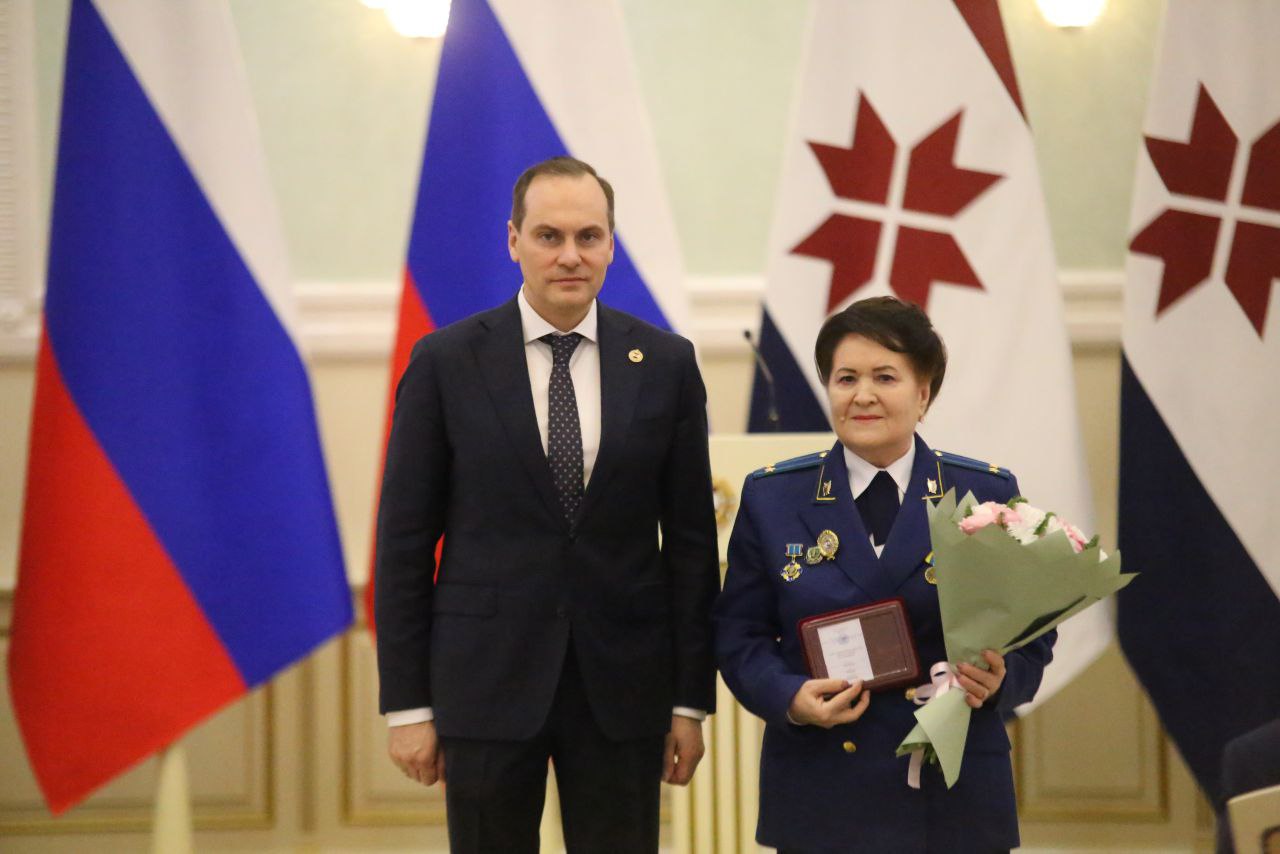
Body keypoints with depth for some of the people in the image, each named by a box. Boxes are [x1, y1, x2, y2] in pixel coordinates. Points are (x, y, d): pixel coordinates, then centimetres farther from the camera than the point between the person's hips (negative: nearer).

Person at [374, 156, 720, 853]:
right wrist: (406, 703, -4)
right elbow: (403, 541, 0)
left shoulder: (665, 364, 3)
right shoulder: (445, 362, -1)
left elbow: (691, 539, 5)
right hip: (485, 683, -1)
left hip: (622, 685, 1)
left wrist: (692, 698, 3)